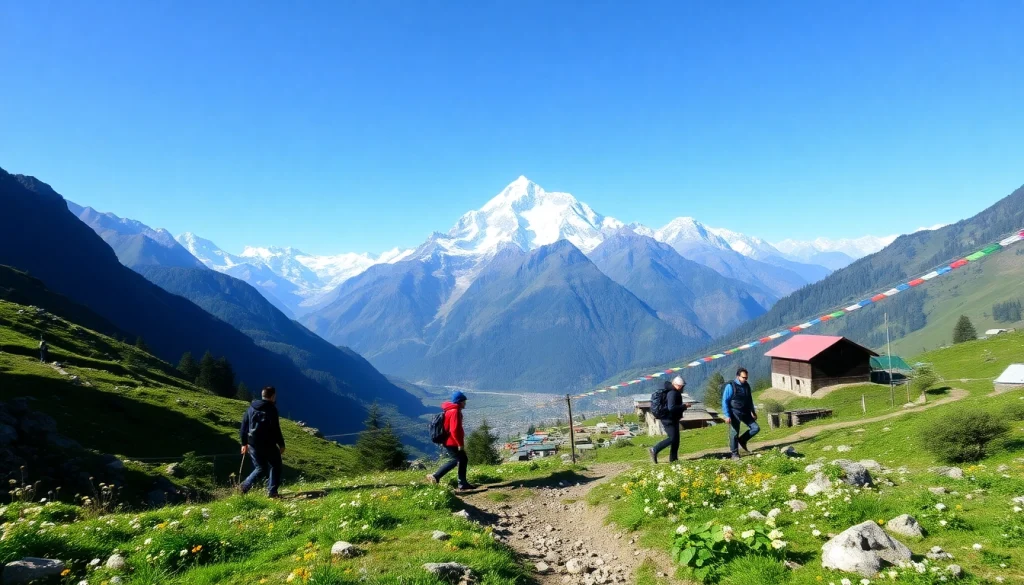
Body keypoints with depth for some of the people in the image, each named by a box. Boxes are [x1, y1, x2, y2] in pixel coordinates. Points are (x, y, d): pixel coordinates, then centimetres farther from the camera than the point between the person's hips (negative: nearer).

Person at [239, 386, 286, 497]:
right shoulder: (271, 410, -11)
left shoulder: (251, 408, 9)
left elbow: (244, 427, 12)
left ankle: (245, 486, -1)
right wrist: (281, 444, -6)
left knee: (261, 468, 18)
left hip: (253, 444, 6)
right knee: (275, 466, 11)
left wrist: (244, 443, 19)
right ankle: (272, 491, 6)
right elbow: (275, 429, -14)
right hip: (268, 444, -6)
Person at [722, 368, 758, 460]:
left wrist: (753, 412, 21)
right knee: (734, 434, -1)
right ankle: (735, 454, 13)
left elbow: (750, 400, 21)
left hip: (746, 413, 6)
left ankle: (742, 440, 20)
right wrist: (727, 416, -18)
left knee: (756, 428, 0)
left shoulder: (747, 386, 7)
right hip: (735, 414, -6)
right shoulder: (730, 386, -13)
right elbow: (725, 401, -13)